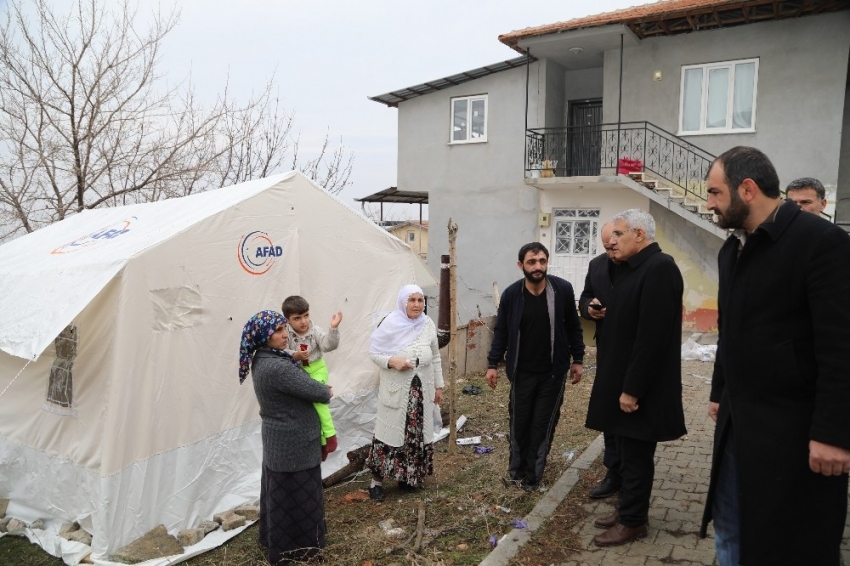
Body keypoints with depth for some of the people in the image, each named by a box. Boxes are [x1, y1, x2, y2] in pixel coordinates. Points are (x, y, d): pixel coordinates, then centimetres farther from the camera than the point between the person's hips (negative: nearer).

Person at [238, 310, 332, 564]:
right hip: (293, 442, -10)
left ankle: (275, 542, 39)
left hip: (279, 439, 10)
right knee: (295, 494, 7)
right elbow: (315, 392, -23)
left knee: (279, 493, 22)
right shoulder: (276, 367, -29)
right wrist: (327, 391, -2)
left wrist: (318, 388, -4)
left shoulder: (263, 360, 3)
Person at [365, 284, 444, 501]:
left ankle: (409, 477, 27)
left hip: (421, 389, 4)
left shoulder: (428, 324, 3)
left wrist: (438, 385, 12)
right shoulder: (390, 323, -10)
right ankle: (377, 479, 12)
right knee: (390, 431, -1)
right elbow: (373, 351, -6)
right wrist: (392, 361, -22)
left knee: (417, 433, 11)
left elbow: (435, 357, 11)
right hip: (395, 390, -4)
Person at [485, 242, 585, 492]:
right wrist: (493, 364, -1)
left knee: (543, 425, 6)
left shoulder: (563, 290, -9)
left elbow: (573, 327, 2)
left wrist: (577, 359, 3)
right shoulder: (511, 294, -8)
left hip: (553, 372, 0)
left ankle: (532, 475, 19)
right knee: (519, 422, 10)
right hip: (522, 372, 1)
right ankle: (516, 469, 30)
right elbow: (501, 332, 1)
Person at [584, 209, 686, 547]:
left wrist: (632, 389, -22)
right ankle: (627, 509, 33)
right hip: (623, 381, 9)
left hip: (639, 388, -9)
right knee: (627, 453, 19)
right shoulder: (630, 268, 10)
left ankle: (633, 522, 20)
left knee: (636, 456, 5)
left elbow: (653, 336, -24)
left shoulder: (659, 268, -20)